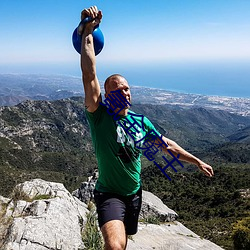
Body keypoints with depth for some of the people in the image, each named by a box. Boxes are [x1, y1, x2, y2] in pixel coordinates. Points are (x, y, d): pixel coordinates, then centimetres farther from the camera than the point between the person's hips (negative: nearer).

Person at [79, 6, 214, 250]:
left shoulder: (141, 122, -2)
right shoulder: (99, 116, -17)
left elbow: (167, 145, 11)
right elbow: (89, 75, -30)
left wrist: (197, 161, 18)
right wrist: (88, 31, -35)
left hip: (134, 194, 5)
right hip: (109, 195, -5)